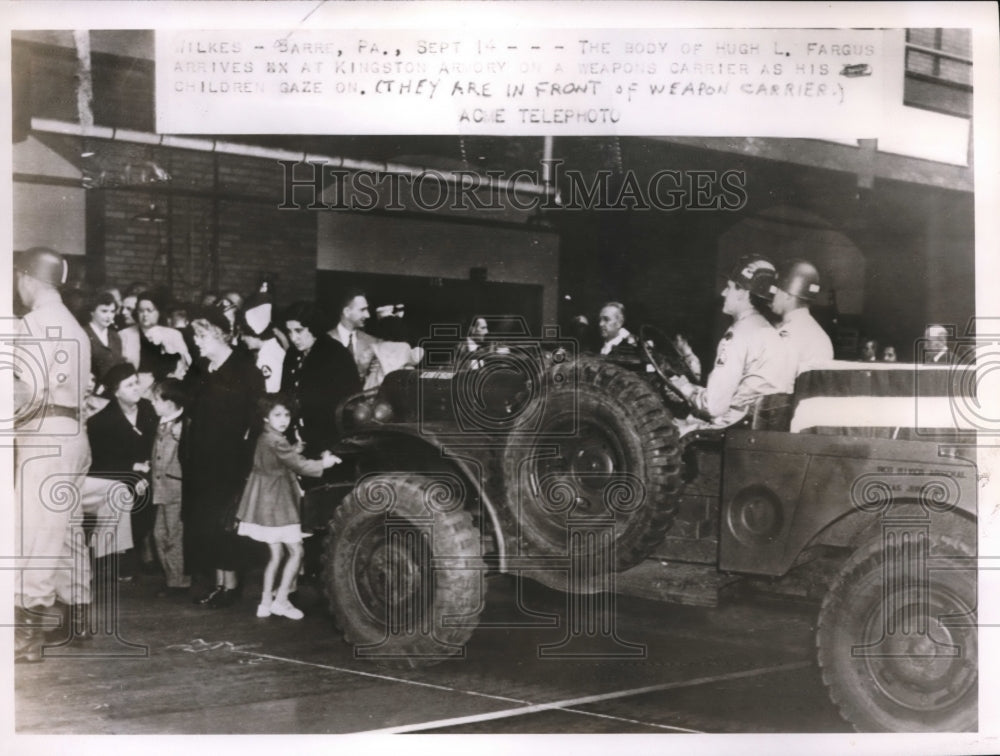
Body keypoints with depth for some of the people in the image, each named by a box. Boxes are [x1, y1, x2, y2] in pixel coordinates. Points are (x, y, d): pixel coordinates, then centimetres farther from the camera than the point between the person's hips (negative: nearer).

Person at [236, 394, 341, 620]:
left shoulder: (266, 438, 12)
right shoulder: (276, 442, -17)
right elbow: (300, 465, -18)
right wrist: (324, 463, -6)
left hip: (268, 502, 9)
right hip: (275, 502, -9)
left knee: (276, 554, 13)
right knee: (296, 551, -2)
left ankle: (266, 602, 14)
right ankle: (281, 600, 0)